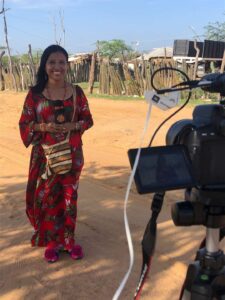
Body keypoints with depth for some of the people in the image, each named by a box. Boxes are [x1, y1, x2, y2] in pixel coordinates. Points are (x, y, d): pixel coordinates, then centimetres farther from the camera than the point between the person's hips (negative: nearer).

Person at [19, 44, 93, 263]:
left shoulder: (76, 92, -1)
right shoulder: (35, 93, -4)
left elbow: (88, 119, 5)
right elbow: (24, 123, 0)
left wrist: (73, 126, -15)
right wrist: (43, 127, -19)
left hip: (72, 154, 1)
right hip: (45, 154, -1)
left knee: (69, 197, 9)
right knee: (46, 197, 6)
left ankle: (69, 240, 25)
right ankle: (51, 242, 23)